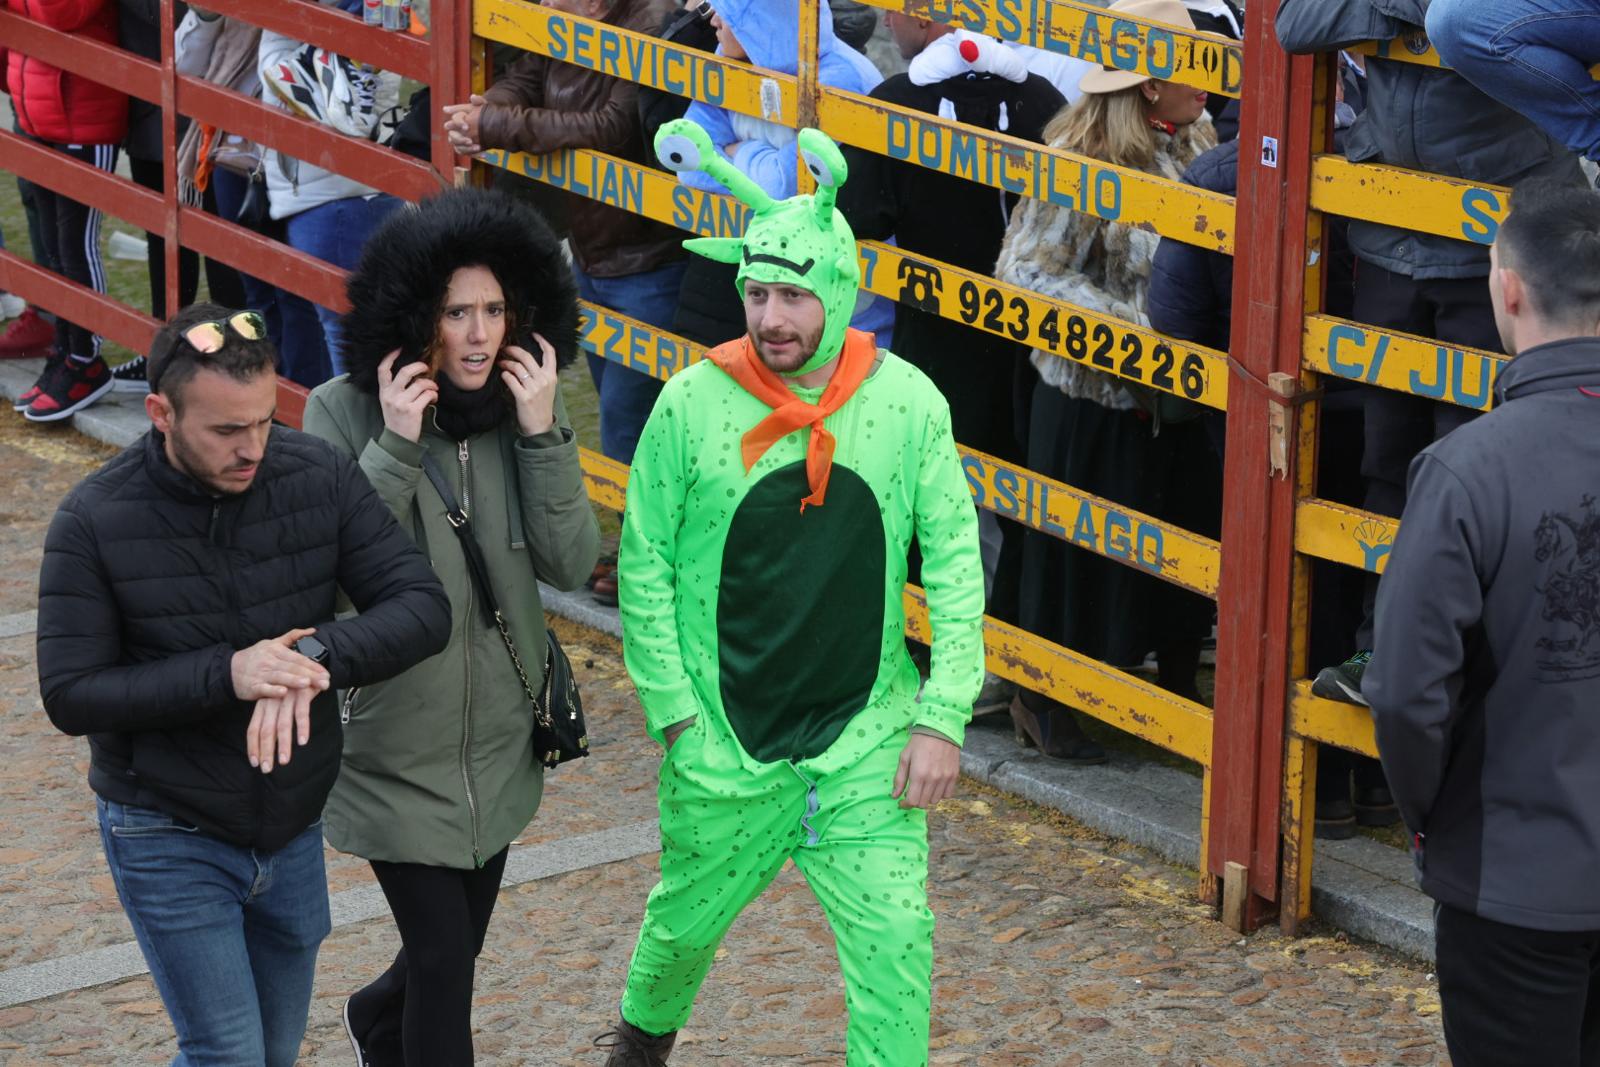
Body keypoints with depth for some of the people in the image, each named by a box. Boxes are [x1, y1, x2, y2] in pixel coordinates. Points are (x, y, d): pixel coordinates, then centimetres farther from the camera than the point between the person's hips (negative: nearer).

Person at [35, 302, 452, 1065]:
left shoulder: (319, 477, -10)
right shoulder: (96, 521, -17)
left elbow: (423, 608, -13)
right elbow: (70, 695, -17)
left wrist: (317, 658, -32)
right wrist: (225, 675, -30)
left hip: (294, 831, 4)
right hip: (169, 839, -4)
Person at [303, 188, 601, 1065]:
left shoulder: (519, 408, -4)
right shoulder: (343, 413, -15)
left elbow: (571, 565, -10)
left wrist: (542, 433, -19)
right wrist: (394, 446, -28)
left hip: (498, 736, 5)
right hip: (396, 744, -5)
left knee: (456, 945, 20)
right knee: (443, 954, -6)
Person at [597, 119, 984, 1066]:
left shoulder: (909, 402, -7)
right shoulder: (693, 403, -10)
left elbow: (955, 561, -2)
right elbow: (644, 565, -2)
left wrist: (943, 719, -7)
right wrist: (675, 714, -6)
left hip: (866, 737, 0)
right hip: (723, 743, 0)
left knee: (896, 937, -9)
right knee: (687, 921, 17)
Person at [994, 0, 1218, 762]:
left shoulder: (1199, 147, 2)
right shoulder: (1083, 162, -17)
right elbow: (1025, 271, -18)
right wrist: (1137, 327, -23)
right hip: (1099, 402, -6)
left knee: (1192, 537, 15)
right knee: (1081, 551, 6)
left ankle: (1178, 684, 33)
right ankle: (1044, 701, 23)